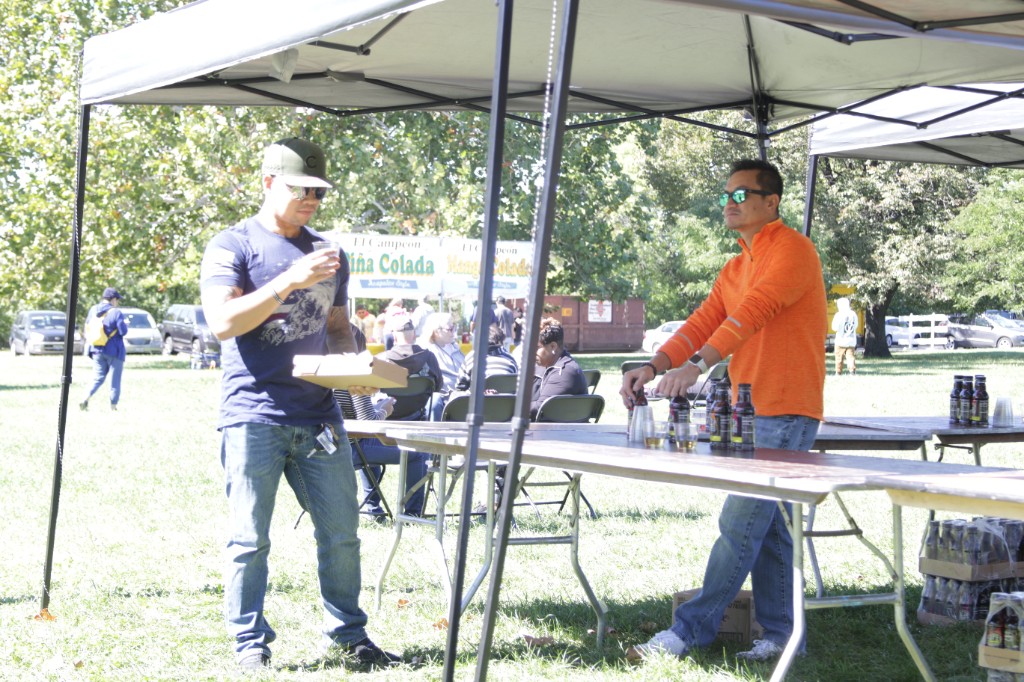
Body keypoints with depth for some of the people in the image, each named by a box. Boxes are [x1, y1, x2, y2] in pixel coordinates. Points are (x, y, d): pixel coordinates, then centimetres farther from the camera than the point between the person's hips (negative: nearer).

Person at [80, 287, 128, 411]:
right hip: (113, 351, -5)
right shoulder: (116, 313, -15)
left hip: (96, 350, 5)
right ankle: (113, 407, 9)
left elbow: (87, 328, 11)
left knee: (98, 378, 12)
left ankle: (86, 399, -9)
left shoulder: (93, 310, 4)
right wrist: (125, 324, 4)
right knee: (114, 381, 6)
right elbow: (123, 331, -15)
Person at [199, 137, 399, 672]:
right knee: (250, 540, -1)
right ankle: (250, 644, 10)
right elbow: (223, 321, -13)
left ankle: (347, 634, 20)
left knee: (341, 533, 7)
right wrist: (290, 280, -19)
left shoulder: (328, 255, 18)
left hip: (318, 414, 5)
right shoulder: (233, 246, 0)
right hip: (253, 416, -5)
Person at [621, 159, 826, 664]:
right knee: (766, 524, 10)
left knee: (741, 523, -9)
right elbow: (703, 323, 10)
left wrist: (697, 365, -33)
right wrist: (655, 366, -6)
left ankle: (692, 629, -8)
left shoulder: (791, 250, -10)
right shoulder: (735, 269, 19)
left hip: (784, 412, -9)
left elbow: (754, 313, -24)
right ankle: (781, 634, 16)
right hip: (749, 410, 10)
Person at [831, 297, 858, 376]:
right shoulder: (853, 314, 4)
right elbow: (855, 326, 13)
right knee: (851, 357, 2)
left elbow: (835, 328, -13)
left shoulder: (839, 314, -12)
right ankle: (853, 370, -13)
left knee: (839, 357, 6)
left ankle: (838, 373, 10)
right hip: (851, 341, 4)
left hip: (841, 340, -4)